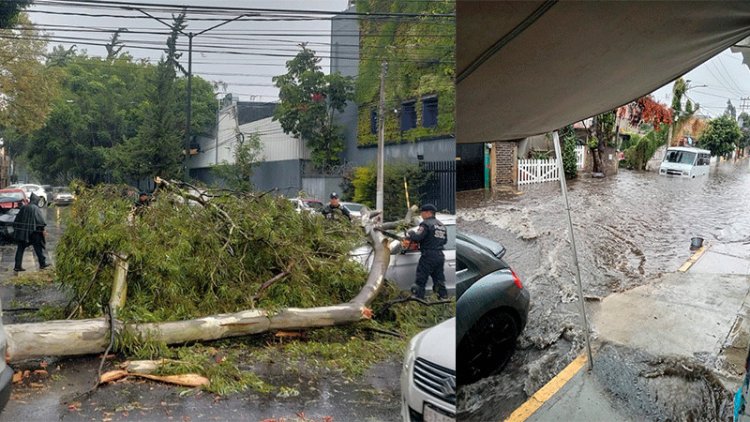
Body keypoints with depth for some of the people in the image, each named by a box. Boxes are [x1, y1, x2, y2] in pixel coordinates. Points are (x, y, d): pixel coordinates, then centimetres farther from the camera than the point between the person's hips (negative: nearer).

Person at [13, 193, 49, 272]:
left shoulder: (23, 208, 9)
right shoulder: (36, 208, -6)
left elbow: (17, 220, 12)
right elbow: (40, 220, -12)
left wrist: (16, 229, 18)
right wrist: (43, 229, -9)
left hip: (22, 232, 5)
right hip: (33, 232, -4)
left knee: (20, 248, 7)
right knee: (38, 247, 6)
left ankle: (18, 266, 4)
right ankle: (42, 264, 13)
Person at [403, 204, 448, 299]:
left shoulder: (426, 224, -11)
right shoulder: (441, 225, 15)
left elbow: (417, 237, -20)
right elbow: (445, 240, 22)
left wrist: (410, 233, -1)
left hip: (429, 256, -8)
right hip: (440, 256, 8)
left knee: (420, 281, -1)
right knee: (439, 281, 14)